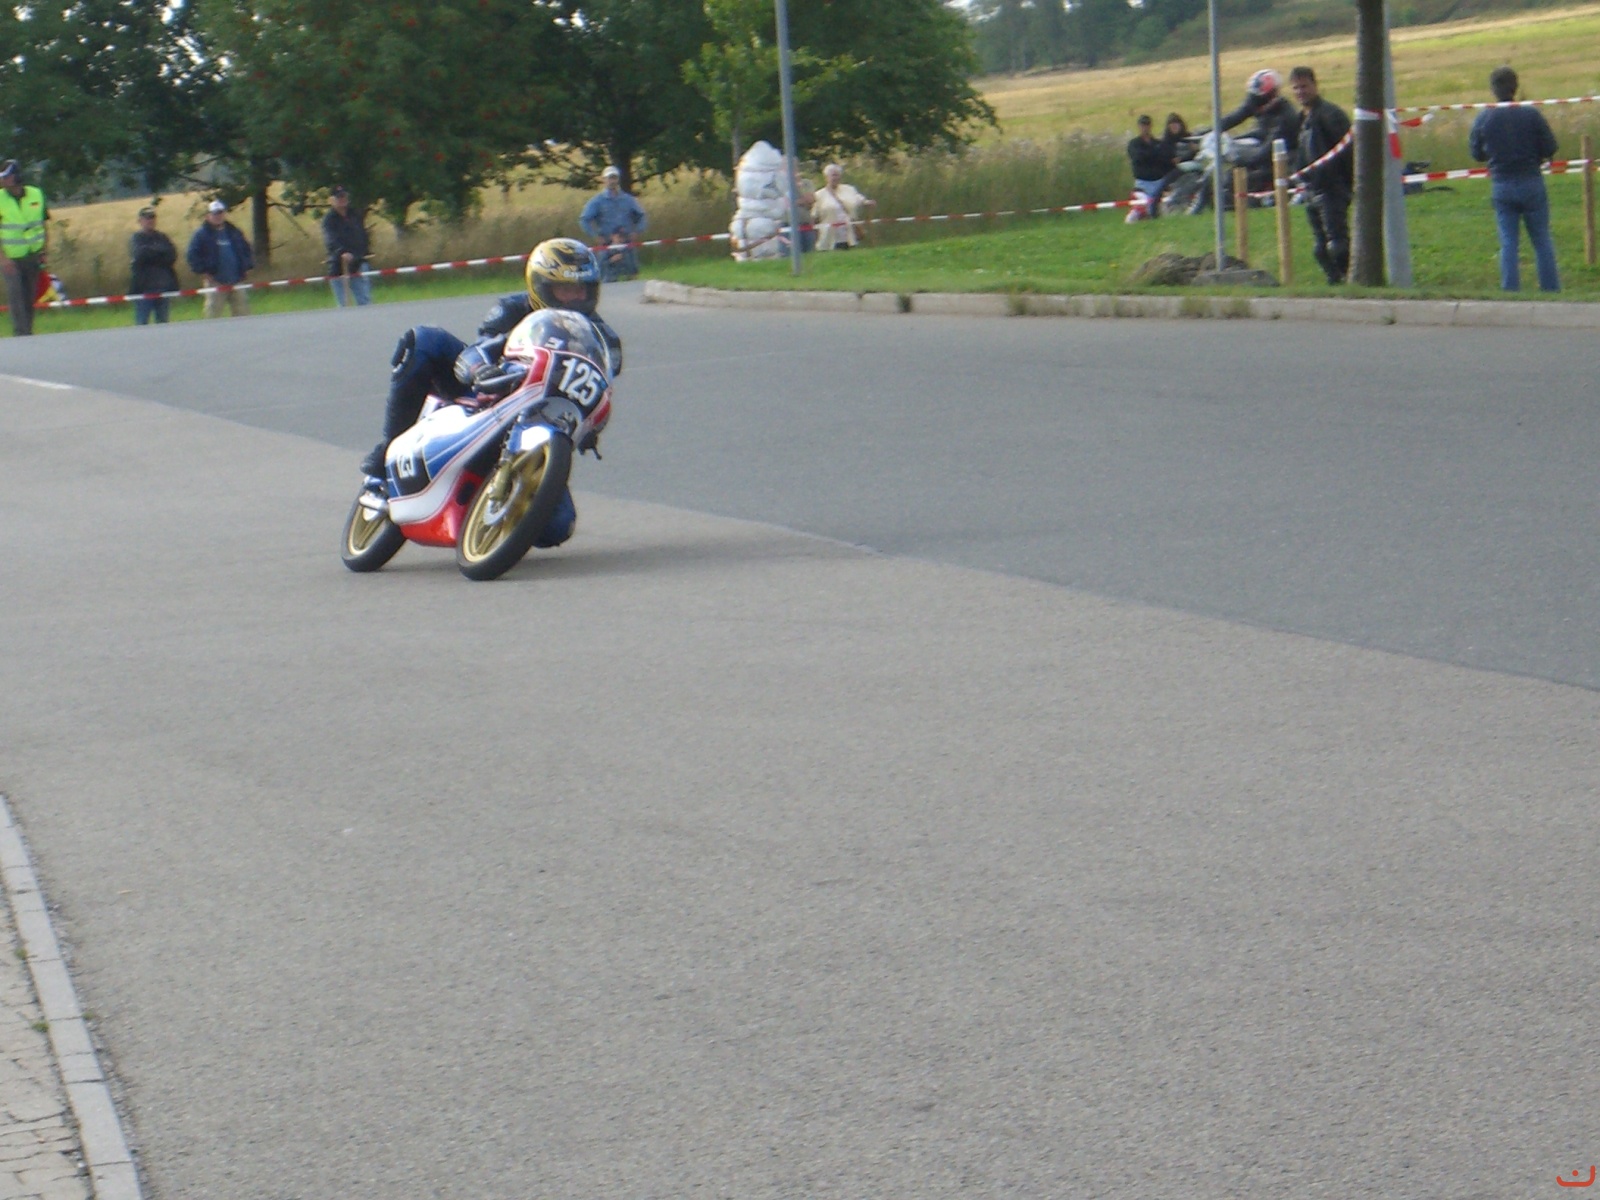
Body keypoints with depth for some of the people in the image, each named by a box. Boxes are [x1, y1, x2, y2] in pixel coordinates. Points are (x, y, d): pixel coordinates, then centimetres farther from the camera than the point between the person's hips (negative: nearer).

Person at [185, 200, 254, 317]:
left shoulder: (234, 232, 14)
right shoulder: (202, 234, -1)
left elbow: (246, 250, 22)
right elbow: (192, 255, -6)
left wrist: (248, 267, 9)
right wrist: (203, 273, -12)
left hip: (237, 281, 4)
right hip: (216, 283, -4)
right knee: (213, 313, -5)